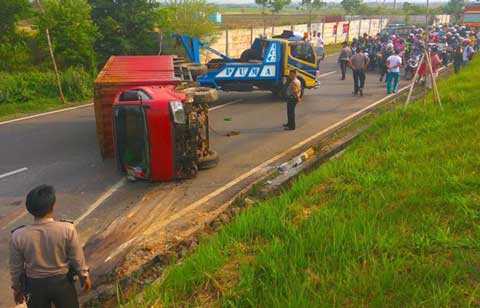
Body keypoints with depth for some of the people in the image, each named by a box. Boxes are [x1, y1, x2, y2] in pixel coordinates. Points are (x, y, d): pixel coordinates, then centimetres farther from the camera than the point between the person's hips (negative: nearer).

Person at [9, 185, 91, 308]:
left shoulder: (18, 236, -20)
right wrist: (84, 276, 7)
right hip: (62, 281, -1)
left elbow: (16, 267, -6)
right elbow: (77, 258, -12)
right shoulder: (67, 229, -24)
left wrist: (17, 287, 12)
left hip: (35, 284, 1)